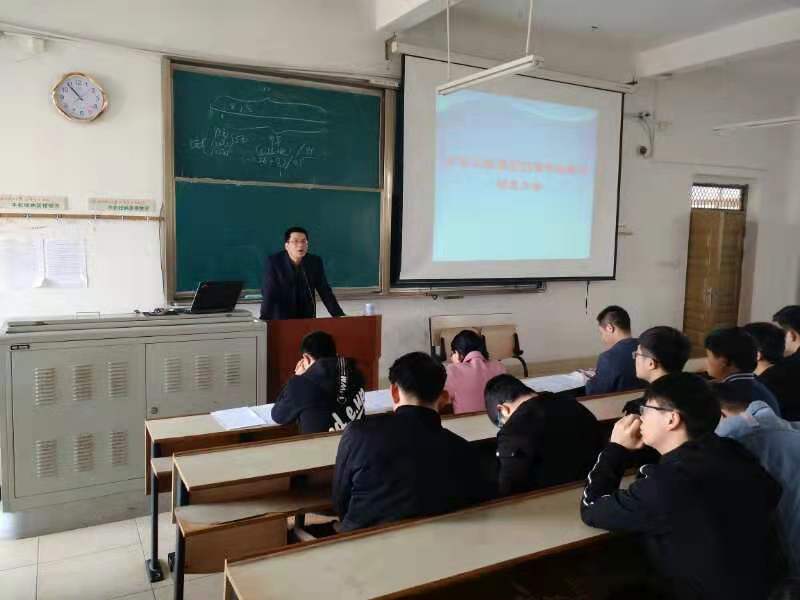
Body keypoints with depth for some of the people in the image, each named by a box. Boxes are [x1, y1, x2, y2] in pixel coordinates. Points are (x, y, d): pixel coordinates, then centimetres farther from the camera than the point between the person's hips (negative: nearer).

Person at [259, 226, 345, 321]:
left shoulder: (315, 262, -3)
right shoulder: (273, 262, -12)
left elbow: (325, 292, -3)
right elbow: (268, 294, -19)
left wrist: (340, 316, -11)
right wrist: (264, 320, -32)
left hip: (307, 318, 3)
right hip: (280, 318, -3)